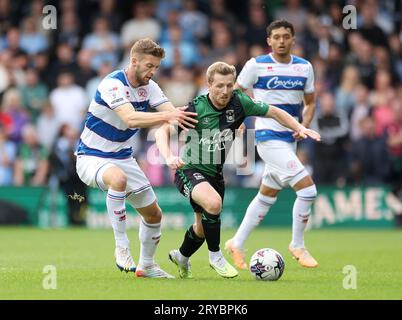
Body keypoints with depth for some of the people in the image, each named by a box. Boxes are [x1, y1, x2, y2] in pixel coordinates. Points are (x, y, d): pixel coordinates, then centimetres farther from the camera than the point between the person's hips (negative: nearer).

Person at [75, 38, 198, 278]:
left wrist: (186, 116, -36)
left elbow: (172, 112, -13)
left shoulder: (149, 87, 0)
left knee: (154, 214, 10)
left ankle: (146, 265, 33)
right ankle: (122, 247, -31)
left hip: (123, 157, 8)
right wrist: (167, 116, -49)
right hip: (92, 157, -8)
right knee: (118, 178, -41)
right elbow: (130, 118, -39)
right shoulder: (113, 84, -23)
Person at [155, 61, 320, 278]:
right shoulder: (196, 109, -23)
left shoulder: (239, 102, -11)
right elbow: (163, 131, -29)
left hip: (214, 172, 6)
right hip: (189, 169, -6)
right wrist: (169, 157, -46)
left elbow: (273, 112, 4)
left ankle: (181, 257, 50)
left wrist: (299, 128, -8)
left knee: (203, 227, 19)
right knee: (213, 203, -34)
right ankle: (215, 256, -12)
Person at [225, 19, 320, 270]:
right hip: (268, 137, -6)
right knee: (308, 189, -15)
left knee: (267, 195, 15)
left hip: (289, 140, 6)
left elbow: (310, 103, 16)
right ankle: (297, 246, 0)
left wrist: (304, 126, -1)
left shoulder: (304, 67, 7)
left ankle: (237, 244, 29)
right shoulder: (256, 65, -7)